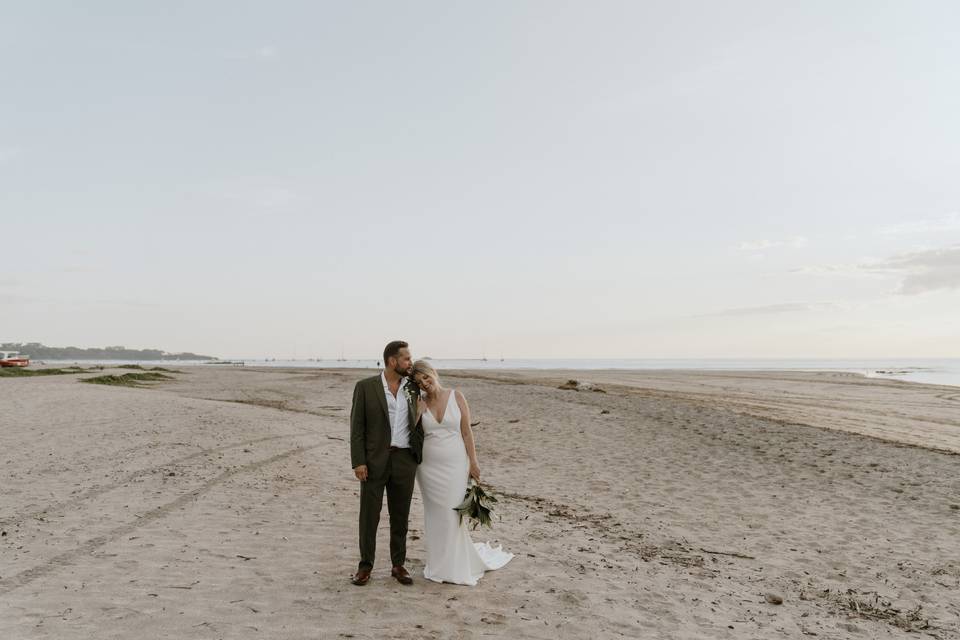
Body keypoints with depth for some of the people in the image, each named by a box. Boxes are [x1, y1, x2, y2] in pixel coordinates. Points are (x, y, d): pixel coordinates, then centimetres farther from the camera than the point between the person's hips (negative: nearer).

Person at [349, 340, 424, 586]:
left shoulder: (412, 388, 8)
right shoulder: (365, 387, -3)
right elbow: (357, 427, -4)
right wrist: (358, 462, -10)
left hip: (405, 460, 3)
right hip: (374, 460, -3)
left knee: (400, 516, 9)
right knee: (369, 515, 4)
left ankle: (398, 565, 22)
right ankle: (365, 565, 17)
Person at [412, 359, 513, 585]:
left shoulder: (456, 397, -4)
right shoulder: (419, 403, 1)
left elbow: (466, 431, -3)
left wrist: (473, 462, -5)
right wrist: (418, 409, -13)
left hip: (455, 465, -2)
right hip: (429, 467, 2)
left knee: (452, 514, 2)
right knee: (434, 515, 9)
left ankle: (455, 565, 19)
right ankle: (440, 562, 24)